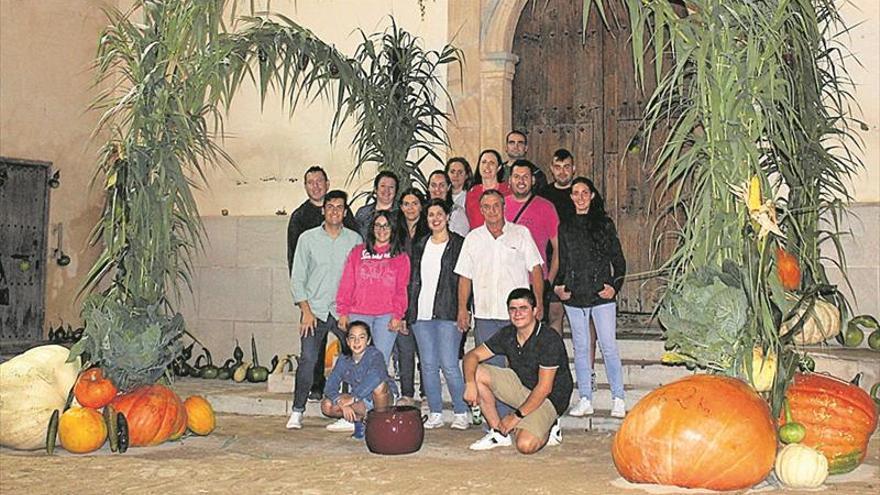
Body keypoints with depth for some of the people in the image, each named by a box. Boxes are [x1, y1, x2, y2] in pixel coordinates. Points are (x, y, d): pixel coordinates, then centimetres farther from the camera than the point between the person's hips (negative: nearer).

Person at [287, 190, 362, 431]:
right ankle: (297, 411, -2)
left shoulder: (355, 240, 6)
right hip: (315, 309, -1)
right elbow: (297, 277, 4)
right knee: (308, 359, -11)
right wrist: (306, 310, -4)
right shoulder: (308, 238, 5)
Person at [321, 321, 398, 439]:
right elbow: (329, 388, -12)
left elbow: (375, 376, -41)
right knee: (326, 405, -17)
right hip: (362, 402, 4)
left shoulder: (374, 355, -20)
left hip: (384, 397, -4)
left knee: (378, 383, -38)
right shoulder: (344, 360, -6)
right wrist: (343, 404, -29)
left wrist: (353, 398, -40)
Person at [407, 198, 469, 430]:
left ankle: (461, 412, 3)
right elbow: (412, 280, 18)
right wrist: (409, 311, 11)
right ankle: (435, 413, 13)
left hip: (447, 313, -5)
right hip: (421, 314, 5)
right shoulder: (420, 246, 16)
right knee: (428, 365, 6)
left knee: (449, 364, -9)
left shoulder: (459, 244, 1)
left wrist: (464, 311, -9)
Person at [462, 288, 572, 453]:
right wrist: (470, 383, -21)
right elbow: (472, 356, -1)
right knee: (477, 373, -10)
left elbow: (544, 388, -24)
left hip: (549, 398, -7)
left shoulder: (549, 340, -23)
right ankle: (498, 433, -1)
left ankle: (548, 427, 6)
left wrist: (517, 415, -23)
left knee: (525, 445, -30)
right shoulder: (507, 334, -4)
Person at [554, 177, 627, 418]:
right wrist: (558, 285, 3)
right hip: (574, 297, 3)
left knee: (609, 346, -4)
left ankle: (618, 399, 3)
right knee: (580, 348, 6)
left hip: (601, 295, -3)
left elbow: (618, 259, 6)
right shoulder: (565, 227, 12)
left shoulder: (605, 224, 5)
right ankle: (585, 400, 12)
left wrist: (615, 285, -6)